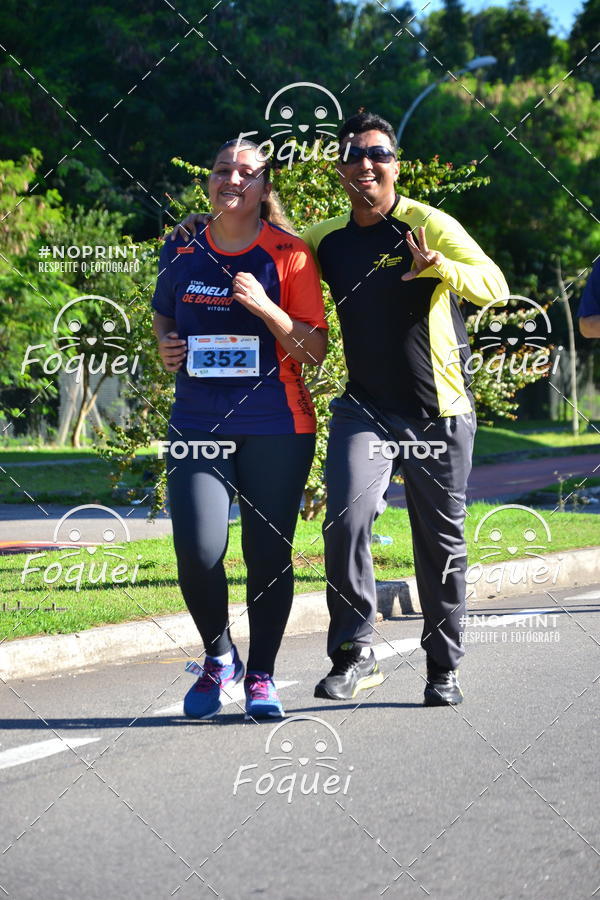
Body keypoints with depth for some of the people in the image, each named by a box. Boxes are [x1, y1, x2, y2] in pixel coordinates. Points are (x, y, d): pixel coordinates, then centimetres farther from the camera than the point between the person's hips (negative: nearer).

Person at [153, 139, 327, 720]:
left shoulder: (288, 255, -2)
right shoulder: (181, 252, 8)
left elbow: (315, 351, -5)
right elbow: (164, 315, 26)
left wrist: (267, 310, -20)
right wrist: (165, 345, 4)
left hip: (276, 430, -2)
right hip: (198, 424, 2)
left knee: (269, 552, 2)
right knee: (197, 550, -10)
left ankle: (261, 676, 17)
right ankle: (219, 657, 15)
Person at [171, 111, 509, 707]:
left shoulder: (430, 225, -7)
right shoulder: (328, 238, 7)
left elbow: (495, 287, -16)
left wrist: (436, 265, -34)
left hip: (439, 416, -2)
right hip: (365, 407, 2)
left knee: (441, 544, 8)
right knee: (347, 518, -21)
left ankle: (443, 669, 23)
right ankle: (354, 655, -11)